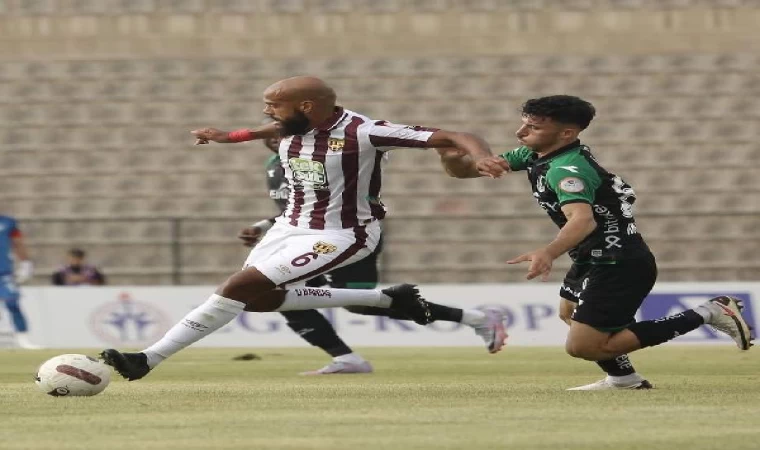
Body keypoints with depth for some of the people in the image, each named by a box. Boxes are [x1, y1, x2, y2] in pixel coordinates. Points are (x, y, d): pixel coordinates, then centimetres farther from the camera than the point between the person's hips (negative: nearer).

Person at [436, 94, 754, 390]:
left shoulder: (566, 169, -26)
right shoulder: (535, 156, 3)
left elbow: (583, 218, -45)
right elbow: (461, 170, 6)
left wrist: (549, 253, -63)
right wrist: (452, 157, -20)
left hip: (620, 266, -10)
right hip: (595, 260, 10)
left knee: (582, 346, -15)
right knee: (570, 312, 31)